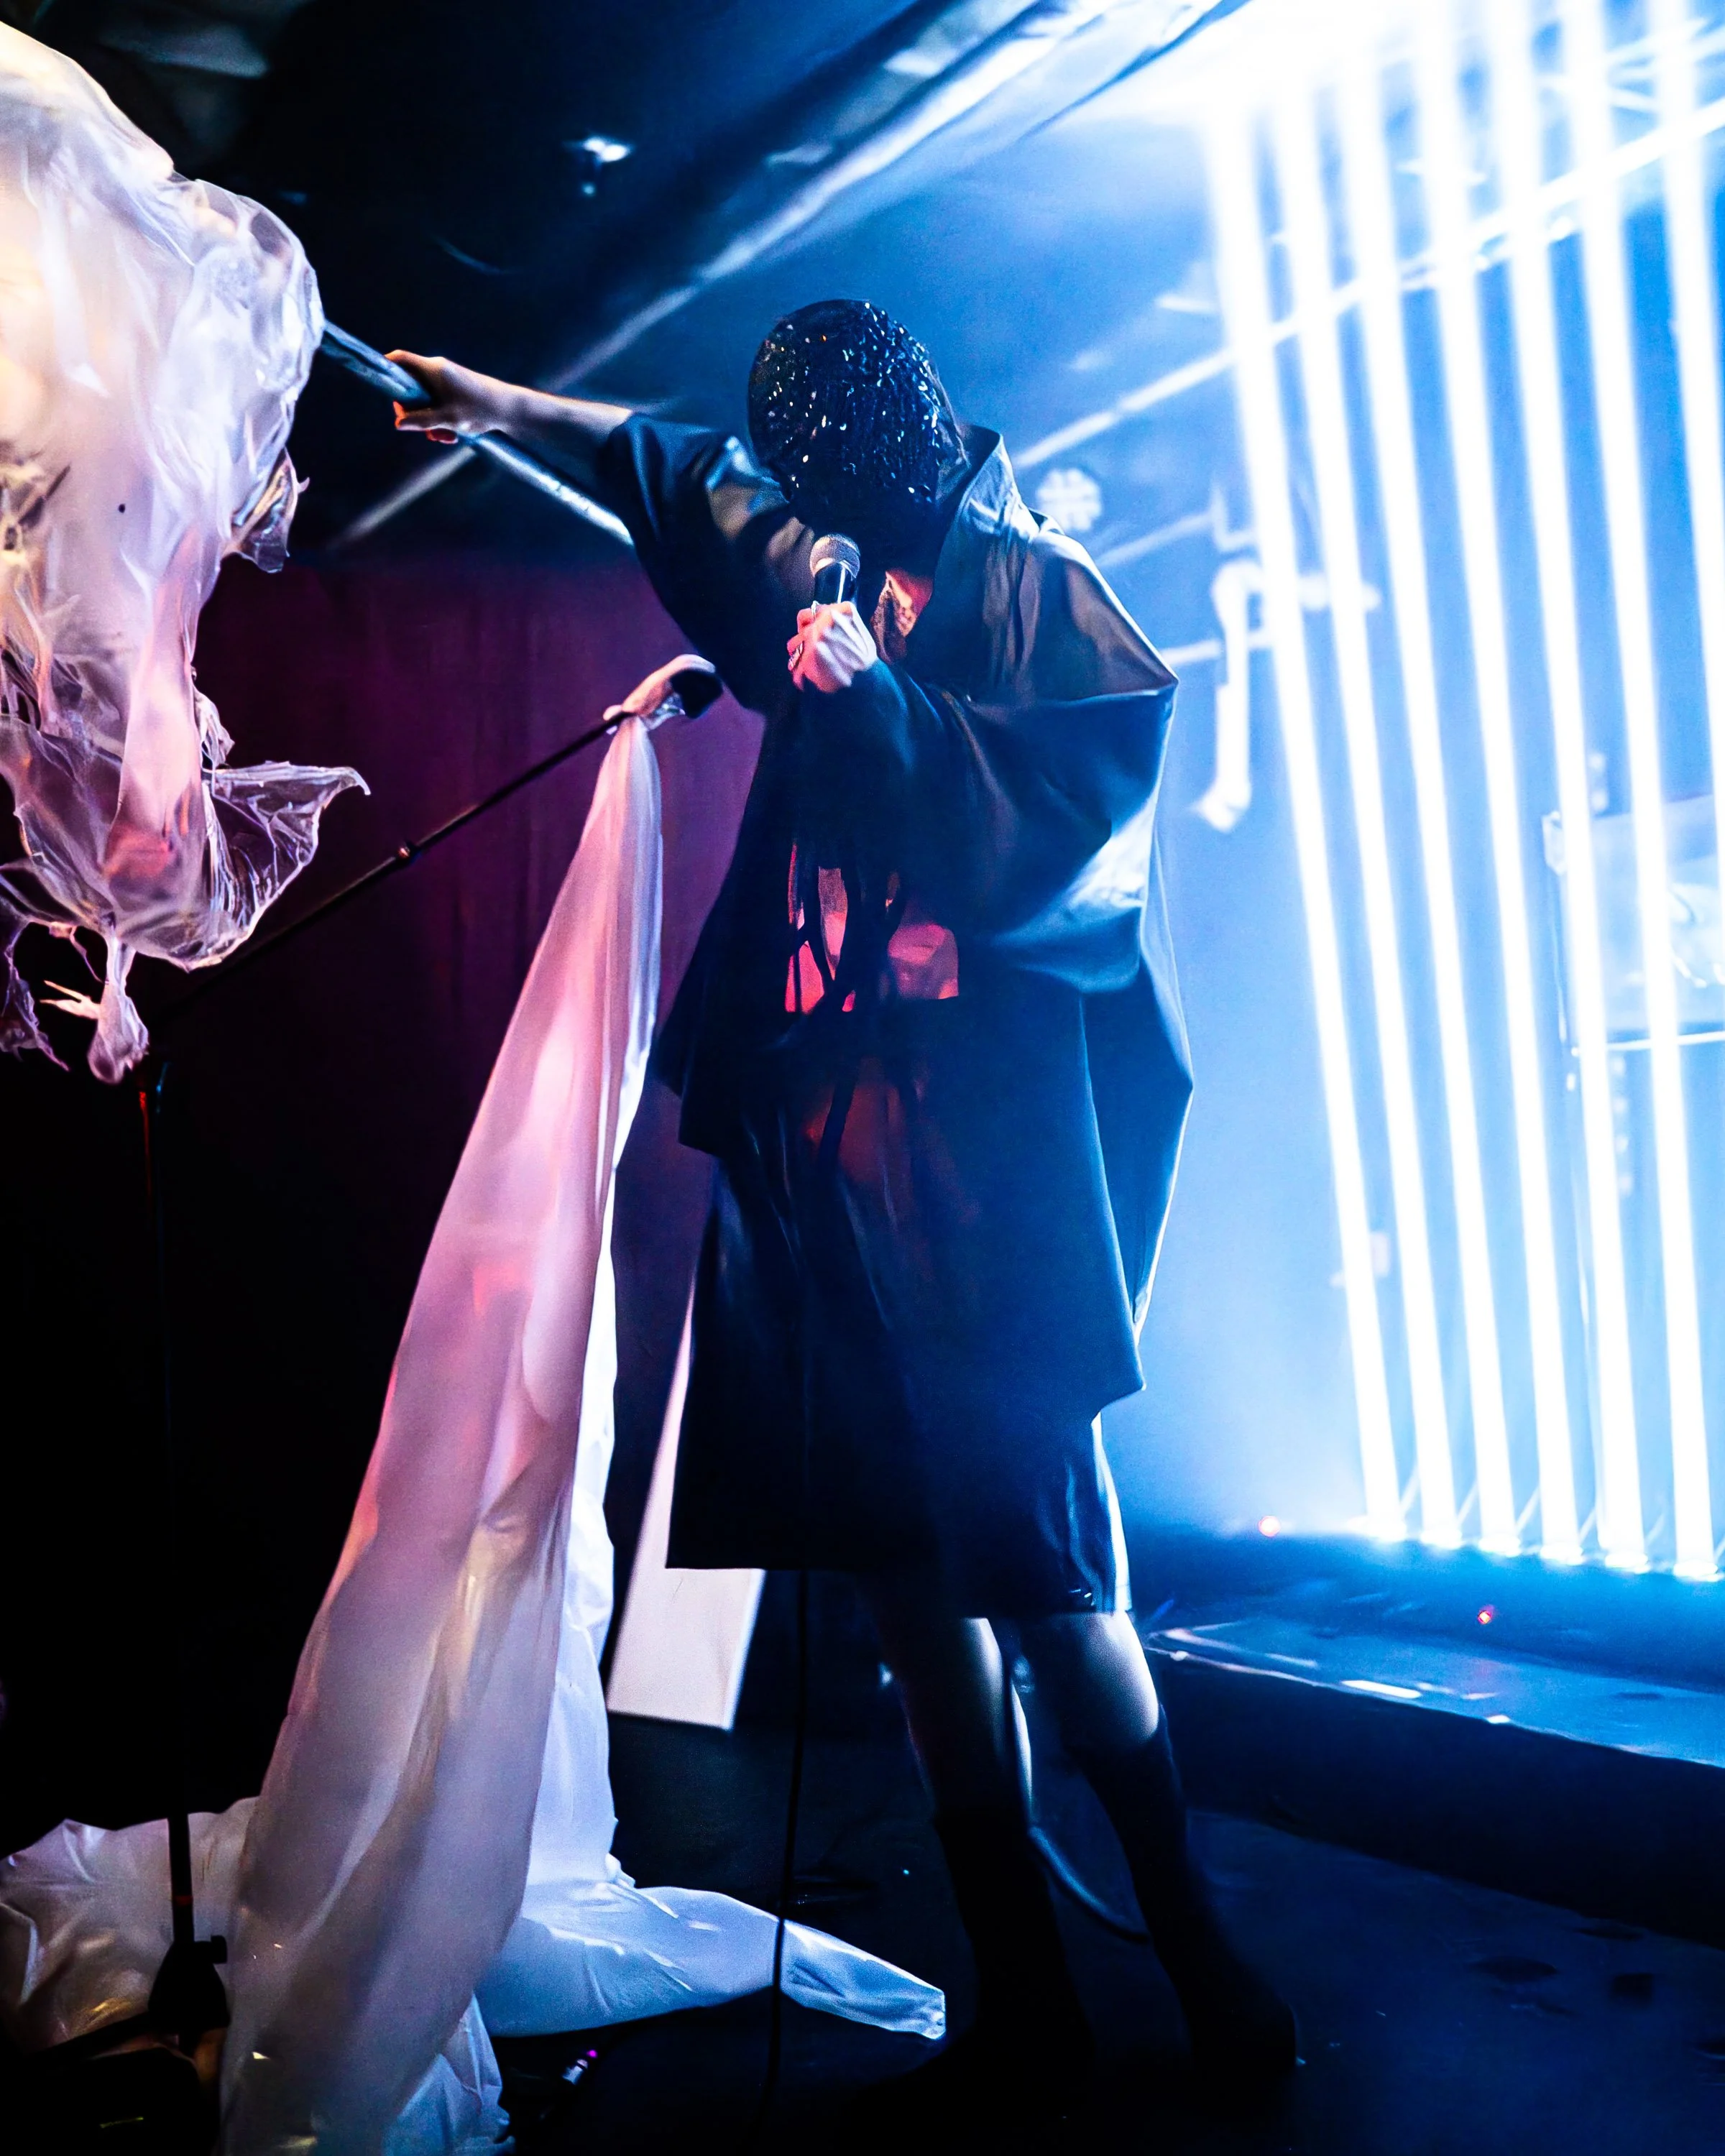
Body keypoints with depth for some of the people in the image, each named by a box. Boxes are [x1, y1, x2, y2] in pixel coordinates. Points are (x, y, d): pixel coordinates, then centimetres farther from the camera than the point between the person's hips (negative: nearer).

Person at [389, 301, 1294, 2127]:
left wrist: (883, 695, -12)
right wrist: (503, 409, 42)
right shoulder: (830, 588, 17)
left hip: (989, 1136, -6)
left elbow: (1045, 833, -9)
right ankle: (1022, 1999, 14)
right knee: (912, 1572, 4)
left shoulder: (1026, 592, 0)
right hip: (830, 1133, 6)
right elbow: (673, 477, 34)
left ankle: (1194, 1956, 12)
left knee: (1041, 1567, -8)